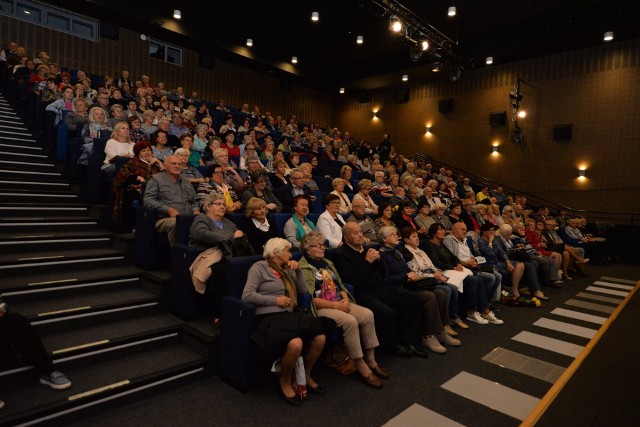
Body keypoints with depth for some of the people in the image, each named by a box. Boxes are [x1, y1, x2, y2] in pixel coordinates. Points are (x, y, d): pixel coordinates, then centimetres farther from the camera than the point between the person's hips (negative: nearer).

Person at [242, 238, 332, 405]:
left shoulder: (286, 270, 22)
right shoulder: (259, 267, 1)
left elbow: (303, 290, 21)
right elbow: (247, 295, -10)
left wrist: (297, 271, 8)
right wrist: (275, 300, -10)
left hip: (288, 317, 6)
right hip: (269, 319, -6)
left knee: (320, 338, -20)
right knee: (295, 344, -33)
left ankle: (306, 374, 9)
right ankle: (285, 381, -1)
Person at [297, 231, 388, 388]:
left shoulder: (328, 263, 18)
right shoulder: (303, 269, -7)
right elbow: (309, 298, -14)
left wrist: (345, 300, -3)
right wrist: (335, 305, -16)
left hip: (340, 304, 7)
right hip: (321, 308, -7)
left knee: (367, 314, -16)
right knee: (350, 321, -30)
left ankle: (370, 360, -6)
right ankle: (361, 366, -15)